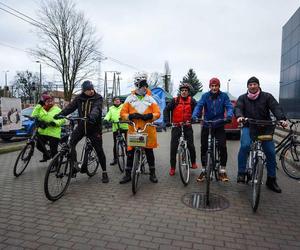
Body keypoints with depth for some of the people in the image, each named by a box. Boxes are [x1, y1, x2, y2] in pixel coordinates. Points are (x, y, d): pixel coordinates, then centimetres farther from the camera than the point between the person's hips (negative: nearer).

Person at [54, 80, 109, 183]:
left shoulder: (98, 98, -8)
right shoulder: (79, 98, 2)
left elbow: (96, 108, -26)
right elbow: (70, 106, -8)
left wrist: (92, 115, -48)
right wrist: (61, 114, -25)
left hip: (94, 127, -3)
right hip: (81, 126, 3)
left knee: (99, 150, 0)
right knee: (71, 143, -15)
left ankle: (104, 172, 16)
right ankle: (75, 165, 0)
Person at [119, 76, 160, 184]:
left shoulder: (150, 99, 9)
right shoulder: (130, 98, 8)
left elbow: (157, 113, 2)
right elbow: (123, 113, 4)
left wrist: (149, 116, -17)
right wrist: (131, 116, -16)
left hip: (148, 130, 0)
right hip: (133, 129, 0)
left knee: (149, 151, 7)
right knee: (130, 152, 3)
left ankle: (152, 173, 22)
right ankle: (127, 174, 17)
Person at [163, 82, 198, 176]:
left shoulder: (191, 101, 3)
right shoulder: (175, 100, 0)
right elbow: (166, 110, -4)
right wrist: (167, 121, -17)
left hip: (187, 127, 0)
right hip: (176, 126, 0)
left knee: (191, 145, -4)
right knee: (173, 147, -1)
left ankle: (193, 162, 23)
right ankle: (172, 167, 12)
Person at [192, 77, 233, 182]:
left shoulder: (224, 96, 0)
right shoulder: (205, 96, 0)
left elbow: (229, 107, -11)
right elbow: (199, 106, -12)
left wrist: (229, 116, -33)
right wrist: (194, 116, -31)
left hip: (219, 126, -1)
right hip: (206, 125, 1)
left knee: (223, 146, -10)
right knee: (204, 148, 4)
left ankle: (222, 171, 7)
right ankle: (203, 170, 19)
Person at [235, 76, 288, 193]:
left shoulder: (267, 96, 5)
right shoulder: (243, 98, 7)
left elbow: (276, 107, -8)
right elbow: (238, 108, -9)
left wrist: (281, 118, -27)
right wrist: (239, 116, -32)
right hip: (248, 127, -1)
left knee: (271, 152, -2)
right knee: (245, 146, -27)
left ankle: (271, 180, 16)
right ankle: (241, 173, -11)